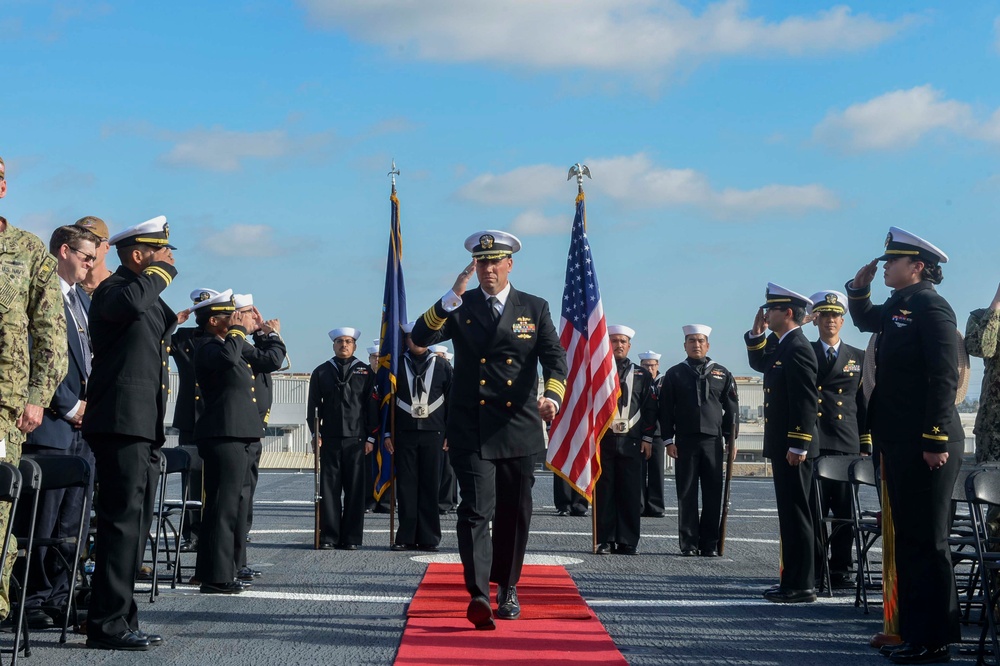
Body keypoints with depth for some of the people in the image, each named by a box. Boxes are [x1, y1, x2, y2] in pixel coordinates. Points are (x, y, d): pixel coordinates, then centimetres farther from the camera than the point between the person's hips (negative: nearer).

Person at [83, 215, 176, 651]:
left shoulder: (149, 299, 21)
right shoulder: (114, 289, -9)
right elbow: (130, 304, -33)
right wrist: (162, 271, -18)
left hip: (144, 429, 10)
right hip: (121, 423, -10)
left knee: (134, 526, 12)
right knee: (122, 524, -11)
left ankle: (119, 620, 19)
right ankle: (108, 624, -8)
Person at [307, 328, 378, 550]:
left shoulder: (365, 372, 7)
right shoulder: (321, 372, 11)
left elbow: (372, 406, 5)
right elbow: (313, 405, 9)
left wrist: (371, 437, -1)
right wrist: (316, 433, -1)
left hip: (357, 440, -1)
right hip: (329, 440, 1)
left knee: (355, 490, 0)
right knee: (329, 489, 0)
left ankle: (352, 538, 6)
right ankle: (329, 537, 6)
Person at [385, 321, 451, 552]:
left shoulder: (442, 366, 7)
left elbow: (452, 400, 7)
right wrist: (387, 433, 3)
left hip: (433, 435, 0)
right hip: (404, 435, 0)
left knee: (430, 487, 1)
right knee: (406, 487, 1)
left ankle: (428, 538, 6)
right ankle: (406, 538, 7)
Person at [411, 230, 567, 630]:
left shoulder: (535, 309, 8)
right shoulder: (459, 309, 7)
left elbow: (555, 359, -2)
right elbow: (420, 338, -8)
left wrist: (552, 397, -22)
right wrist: (453, 297, -19)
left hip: (519, 428, 2)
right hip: (471, 429, -2)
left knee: (514, 513, 11)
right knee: (476, 510, -14)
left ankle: (507, 588, 29)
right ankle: (478, 595, -22)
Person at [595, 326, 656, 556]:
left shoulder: (642, 375, 12)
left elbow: (650, 408, 10)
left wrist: (647, 438, 3)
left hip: (631, 441, 1)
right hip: (602, 440, -1)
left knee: (630, 493, 1)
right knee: (603, 491, 0)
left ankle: (628, 541, 6)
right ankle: (605, 540, 5)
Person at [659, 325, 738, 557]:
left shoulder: (722, 374, 10)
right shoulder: (674, 374, 7)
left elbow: (731, 408, 10)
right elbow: (666, 410, 4)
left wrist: (731, 438, 4)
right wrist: (669, 440, -3)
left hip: (713, 440, 1)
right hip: (685, 442, -1)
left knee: (713, 494, 0)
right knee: (686, 494, 0)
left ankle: (710, 544, 6)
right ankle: (689, 544, 5)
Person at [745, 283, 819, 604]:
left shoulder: (798, 349, -16)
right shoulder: (780, 346, 13)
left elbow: (807, 401, -21)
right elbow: (759, 364, 32)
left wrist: (798, 445, -23)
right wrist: (756, 333, 16)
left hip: (794, 448, -10)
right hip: (782, 445, 10)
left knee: (796, 515, -6)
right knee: (790, 514, 14)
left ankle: (801, 586, -2)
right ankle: (793, 580, 21)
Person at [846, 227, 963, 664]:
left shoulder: (931, 308, -12)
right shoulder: (897, 308, 15)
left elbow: (944, 378, -18)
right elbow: (865, 320, 37)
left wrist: (938, 440, -21)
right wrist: (858, 288, 18)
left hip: (926, 446, -9)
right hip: (900, 444, 9)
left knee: (927, 542, -4)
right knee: (908, 538, 13)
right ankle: (912, 630, 21)